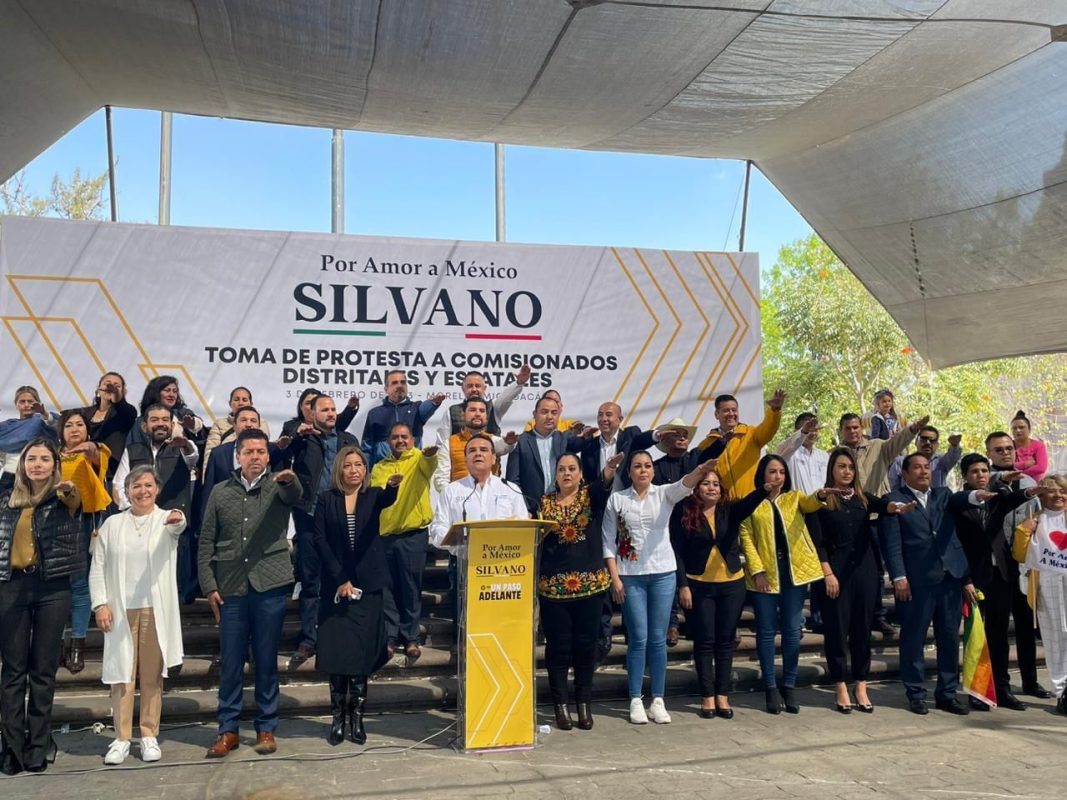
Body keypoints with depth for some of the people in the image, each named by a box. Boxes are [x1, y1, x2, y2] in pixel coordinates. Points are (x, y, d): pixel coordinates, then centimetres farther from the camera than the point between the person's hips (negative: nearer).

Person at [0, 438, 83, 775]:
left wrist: (70, 491, -47)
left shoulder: (62, 498, -1)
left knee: (43, 668, 4)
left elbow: (76, 503, -25)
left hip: (51, 588, -2)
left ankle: (39, 745, 13)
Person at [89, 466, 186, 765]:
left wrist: (177, 521, -48)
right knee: (121, 673, 2)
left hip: (155, 609, -1)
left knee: (152, 675, 5)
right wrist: (100, 604, -4)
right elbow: (98, 567, 6)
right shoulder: (112, 524, 6)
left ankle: (150, 736, 14)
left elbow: (178, 527, -24)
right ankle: (122, 738, 10)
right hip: (120, 610, 1)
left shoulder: (167, 519, 2)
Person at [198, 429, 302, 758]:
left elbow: (295, 495, -21)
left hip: (270, 586, -1)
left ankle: (266, 728, 18)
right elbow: (206, 543, 9)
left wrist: (290, 480, -45)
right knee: (231, 662, 6)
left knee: (266, 661, 7)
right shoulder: (220, 492, 8)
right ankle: (228, 730, 17)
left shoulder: (278, 486, 4)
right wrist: (209, 586, 1)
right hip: (230, 588, 1)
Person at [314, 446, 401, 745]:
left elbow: (387, 500, -19)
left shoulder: (373, 495, 4)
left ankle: (356, 719, 12)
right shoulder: (326, 500, 4)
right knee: (336, 654, -1)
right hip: (336, 584, 0)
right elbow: (320, 541, -1)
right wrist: (340, 580, -10)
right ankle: (338, 718, 10)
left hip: (367, 585, 0)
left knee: (362, 655, 3)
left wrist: (393, 486, -44)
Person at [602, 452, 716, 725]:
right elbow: (608, 541, 1)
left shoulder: (664, 494, 3)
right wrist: (615, 578, -6)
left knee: (658, 639, 6)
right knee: (639, 638, 0)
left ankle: (658, 700, 15)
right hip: (631, 576, -1)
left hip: (663, 573, 1)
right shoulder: (617, 499, 2)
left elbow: (683, 486, -20)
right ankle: (636, 701, 12)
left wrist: (700, 471, -41)